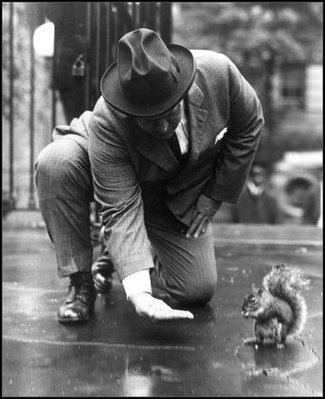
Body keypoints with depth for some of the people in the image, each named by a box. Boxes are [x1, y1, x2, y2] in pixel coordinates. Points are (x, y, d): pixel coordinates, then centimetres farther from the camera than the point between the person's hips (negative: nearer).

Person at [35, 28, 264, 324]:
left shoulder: (217, 72, -31)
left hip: (179, 198, 3)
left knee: (199, 291, -11)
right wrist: (138, 293, -47)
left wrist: (215, 195, -10)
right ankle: (80, 282, -17)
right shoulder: (107, 121, -37)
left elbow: (249, 125, -11)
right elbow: (120, 208, -38)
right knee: (56, 163, -35)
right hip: (119, 184, -2)